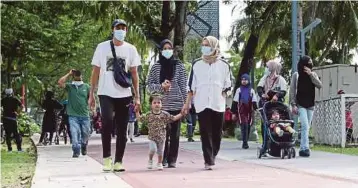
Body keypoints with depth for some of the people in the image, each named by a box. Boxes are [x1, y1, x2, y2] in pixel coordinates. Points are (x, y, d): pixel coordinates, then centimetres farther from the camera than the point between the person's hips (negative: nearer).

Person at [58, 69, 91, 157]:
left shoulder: (86, 86, 8)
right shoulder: (69, 86, 5)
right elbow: (60, 82, -11)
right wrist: (69, 74, -3)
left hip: (85, 115, 2)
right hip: (73, 115, -2)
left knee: (85, 135, 12)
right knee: (75, 134, -14)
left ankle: (83, 148, 37)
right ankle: (76, 151, -13)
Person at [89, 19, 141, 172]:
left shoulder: (130, 49, 6)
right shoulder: (102, 47, 3)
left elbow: (134, 74, 9)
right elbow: (95, 71, 6)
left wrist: (137, 97, 3)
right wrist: (91, 94, 1)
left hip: (124, 95, 2)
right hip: (106, 94, -2)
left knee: (122, 130, 4)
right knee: (107, 122, -21)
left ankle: (118, 161, 13)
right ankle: (106, 157, -7)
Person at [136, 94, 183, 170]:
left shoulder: (165, 114, -1)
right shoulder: (149, 115, -2)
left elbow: (173, 118, 3)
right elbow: (140, 118, 6)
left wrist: (181, 114, -3)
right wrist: (137, 111, -1)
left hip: (161, 137, 2)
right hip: (152, 137, -1)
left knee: (160, 151, 8)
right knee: (153, 149, -19)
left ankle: (159, 163, 28)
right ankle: (150, 160, 8)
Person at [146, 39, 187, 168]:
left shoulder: (179, 66, 6)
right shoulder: (156, 67, 7)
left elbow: (183, 86, 5)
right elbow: (149, 85, 7)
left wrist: (186, 103, 2)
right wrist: (161, 86, -11)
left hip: (176, 104, 0)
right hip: (161, 104, 0)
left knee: (174, 133, 2)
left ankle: (172, 160, 7)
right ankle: (163, 158, 9)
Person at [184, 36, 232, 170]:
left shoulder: (224, 65, 5)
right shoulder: (197, 64, 7)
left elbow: (228, 86, 11)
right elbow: (191, 86, 8)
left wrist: (223, 96, -3)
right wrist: (187, 103, 5)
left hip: (218, 105, 1)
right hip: (202, 104, 0)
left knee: (217, 133, 4)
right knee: (205, 133, -6)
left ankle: (212, 157, 21)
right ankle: (209, 161, -8)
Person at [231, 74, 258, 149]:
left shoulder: (251, 90, 12)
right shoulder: (239, 90, 9)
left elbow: (254, 102, 9)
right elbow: (235, 102, 9)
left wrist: (256, 110, -3)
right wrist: (234, 113, 6)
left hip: (249, 111, 3)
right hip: (241, 111, -3)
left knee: (248, 127, 7)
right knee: (244, 125, -17)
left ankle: (245, 142, 20)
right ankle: (245, 143, -21)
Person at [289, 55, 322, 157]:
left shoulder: (313, 74, 9)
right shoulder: (296, 75, 0)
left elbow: (319, 85, -5)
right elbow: (292, 90, -2)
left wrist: (311, 74, -12)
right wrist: (293, 104, -9)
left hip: (310, 105, 4)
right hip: (300, 105, -4)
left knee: (306, 128, 6)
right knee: (305, 126, -17)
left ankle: (302, 149, 13)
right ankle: (305, 148, -21)